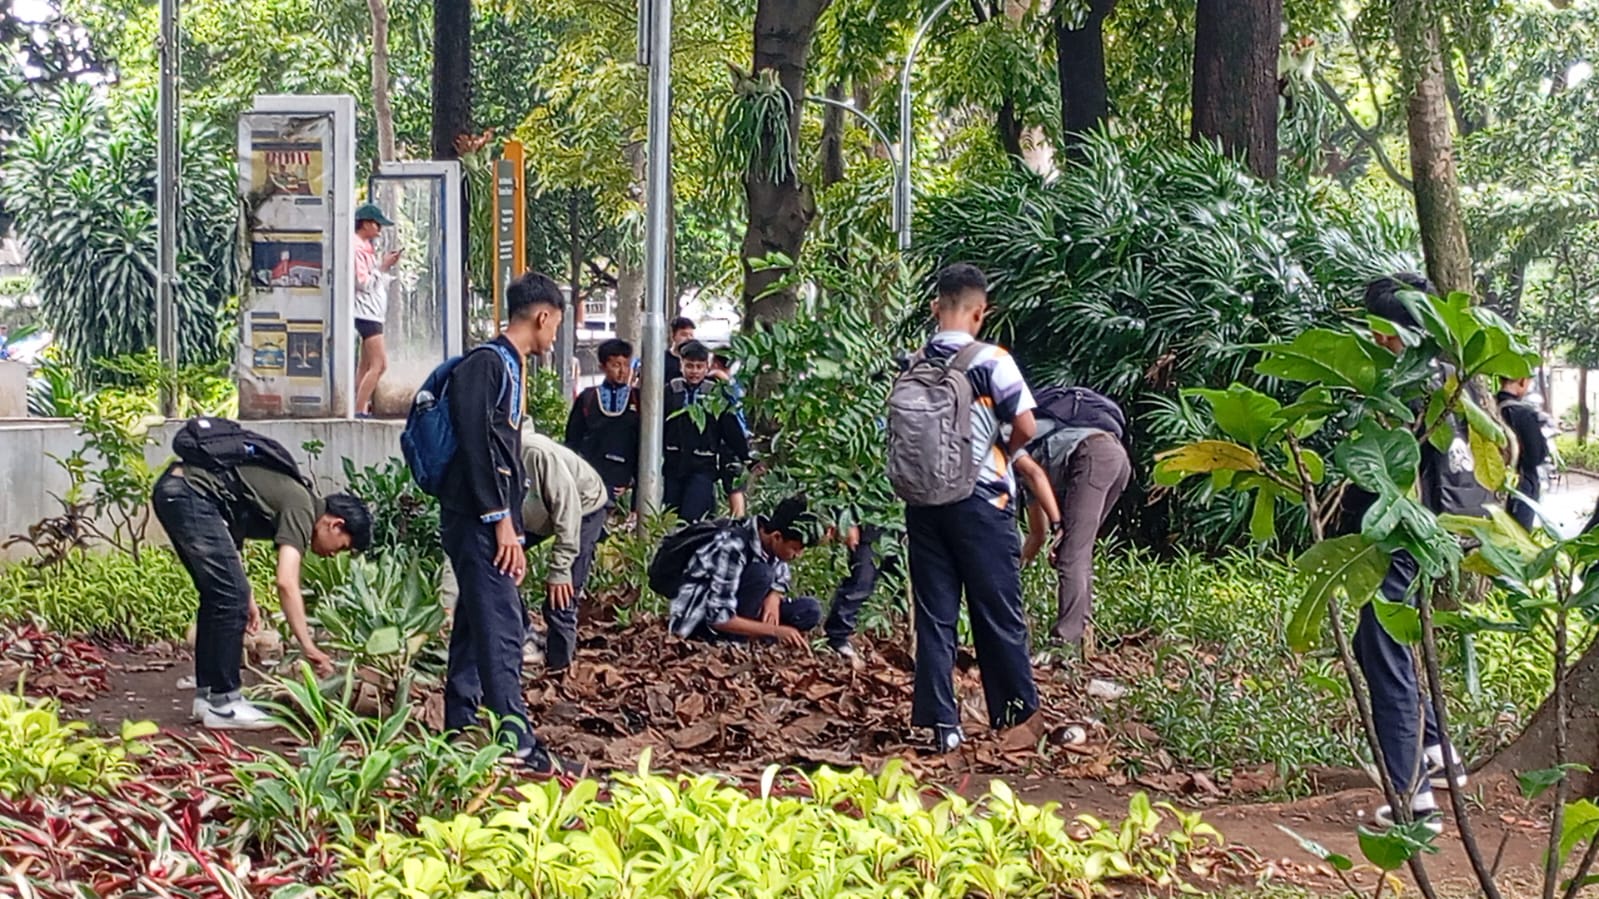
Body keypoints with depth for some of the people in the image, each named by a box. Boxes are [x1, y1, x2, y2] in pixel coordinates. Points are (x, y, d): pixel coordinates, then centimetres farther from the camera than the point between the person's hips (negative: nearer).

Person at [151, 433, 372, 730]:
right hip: (190, 493, -10)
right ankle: (223, 705, -1)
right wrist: (309, 648, -18)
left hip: (171, 488, 10)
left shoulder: (291, 495, 19)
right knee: (231, 599, -6)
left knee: (218, 597, 17)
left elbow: (230, 541, 25)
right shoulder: (302, 508, -8)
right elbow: (286, 584, -18)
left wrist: (247, 598, 20)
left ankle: (207, 695, 22)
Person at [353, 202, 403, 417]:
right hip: (366, 312, -11)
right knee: (379, 364, -15)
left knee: (367, 364, 9)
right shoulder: (357, 248, -12)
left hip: (373, 311, 11)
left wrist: (387, 266, 7)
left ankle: (361, 409, 11)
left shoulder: (368, 247, 18)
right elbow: (363, 282, -17)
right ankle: (359, 410, -16)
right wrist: (383, 266, -11)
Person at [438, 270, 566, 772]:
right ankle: (517, 743, -13)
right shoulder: (488, 364, -12)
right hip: (479, 522, -10)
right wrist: (502, 522, -19)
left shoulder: (509, 368, 19)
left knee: (476, 626, 14)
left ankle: (461, 731, 21)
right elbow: (477, 447, -19)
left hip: (491, 524, 10)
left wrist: (513, 531, 21)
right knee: (501, 630, -12)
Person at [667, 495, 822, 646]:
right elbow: (719, 619, -31)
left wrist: (774, 597, -15)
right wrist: (774, 630, -31)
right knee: (761, 574, -30)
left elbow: (780, 583, 9)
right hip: (700, 618, -7)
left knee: (810, 610, -12)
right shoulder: (732, 547, -30)